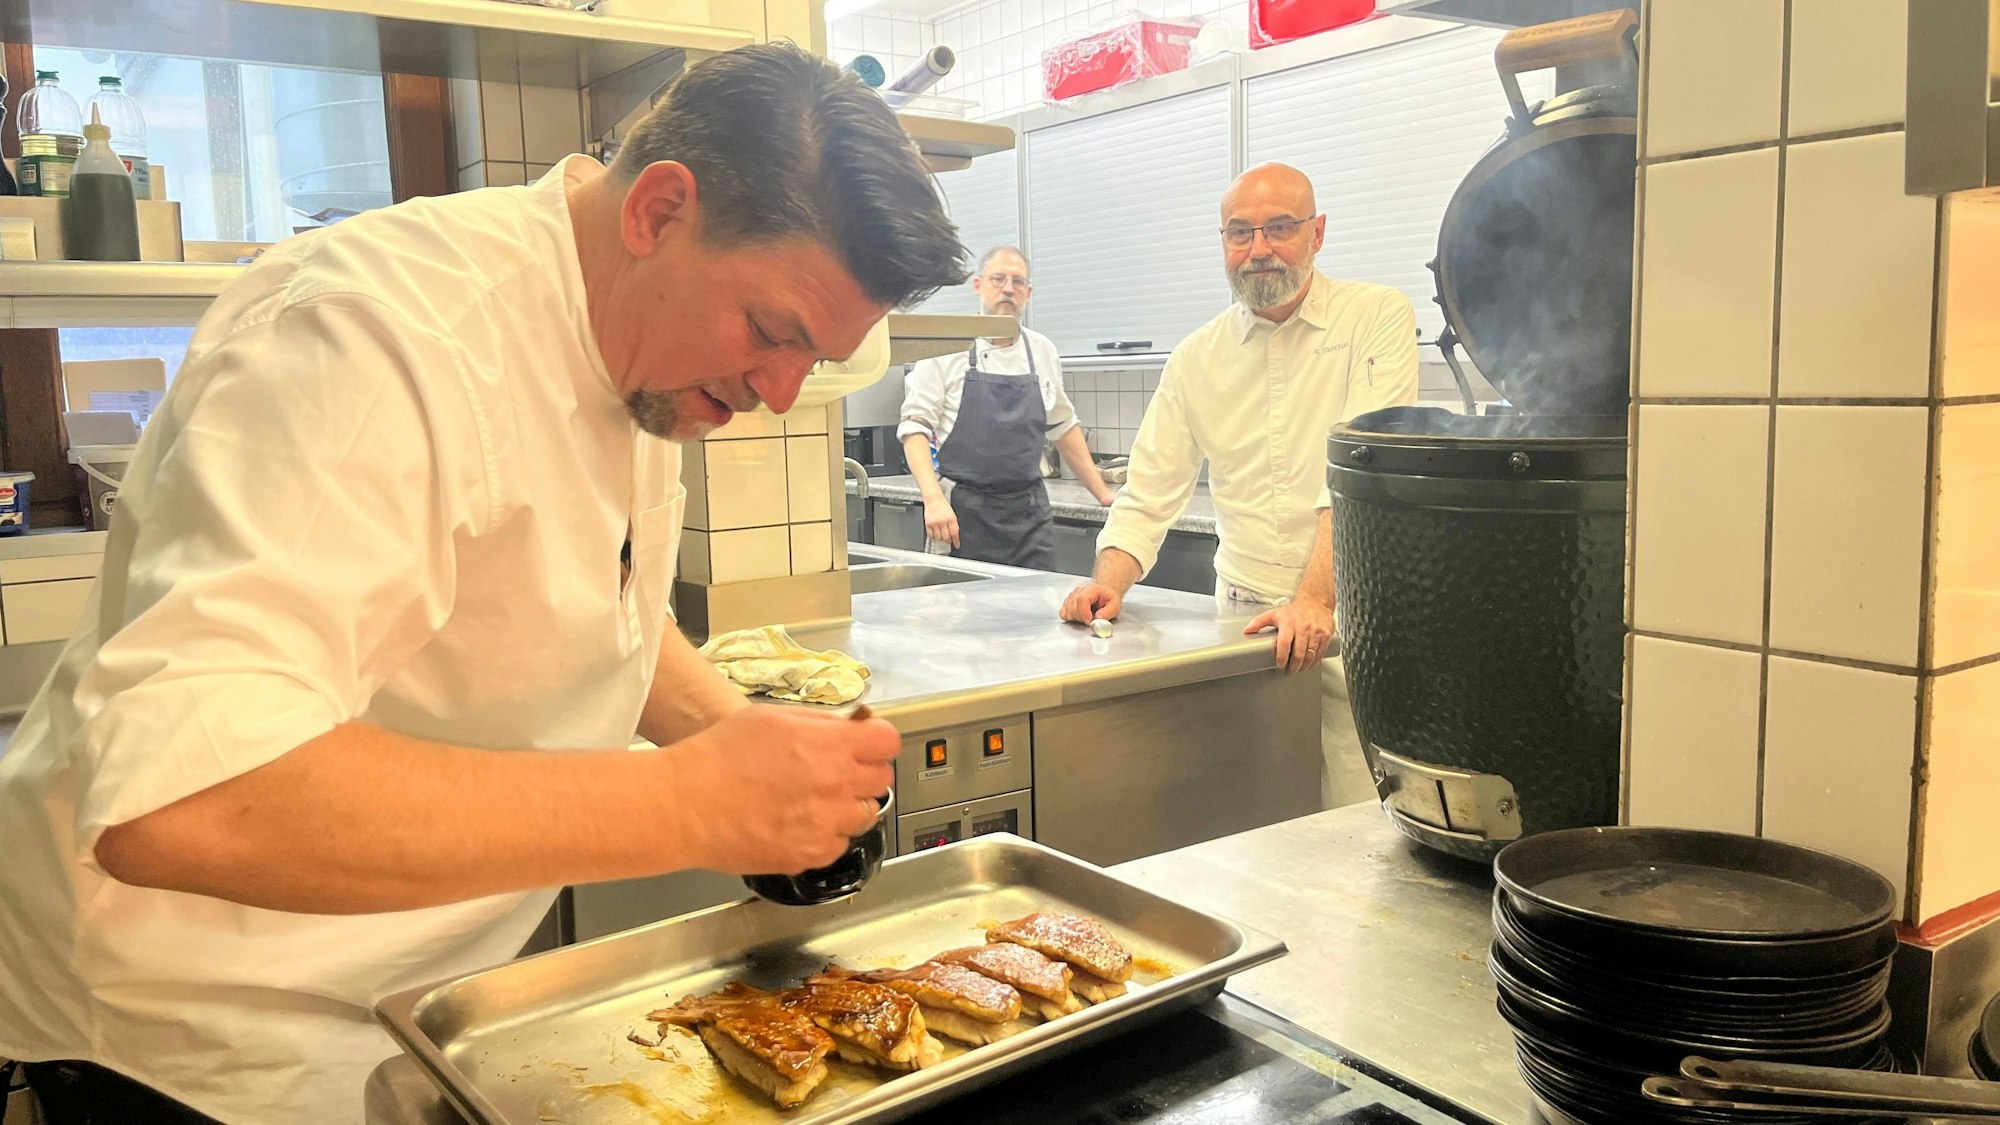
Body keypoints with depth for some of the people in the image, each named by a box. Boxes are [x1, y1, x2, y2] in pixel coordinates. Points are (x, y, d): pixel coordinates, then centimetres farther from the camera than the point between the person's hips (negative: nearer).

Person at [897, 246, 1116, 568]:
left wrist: (1101, 492, 20)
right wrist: (934, 499, -21)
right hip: (963, 515, -4)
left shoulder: (1042, 352, 10)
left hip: (1030, 513, 4)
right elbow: (915, 425, -8)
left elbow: (1063, 426, 20)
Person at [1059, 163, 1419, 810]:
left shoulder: (1378, 318, -3)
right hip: (1242, 620, 3)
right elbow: (1151, 493, 10)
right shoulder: (1197, 358, 9)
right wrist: (1109, 583, -7)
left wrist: (1315, 599, -24)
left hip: (1349, 617, -3)